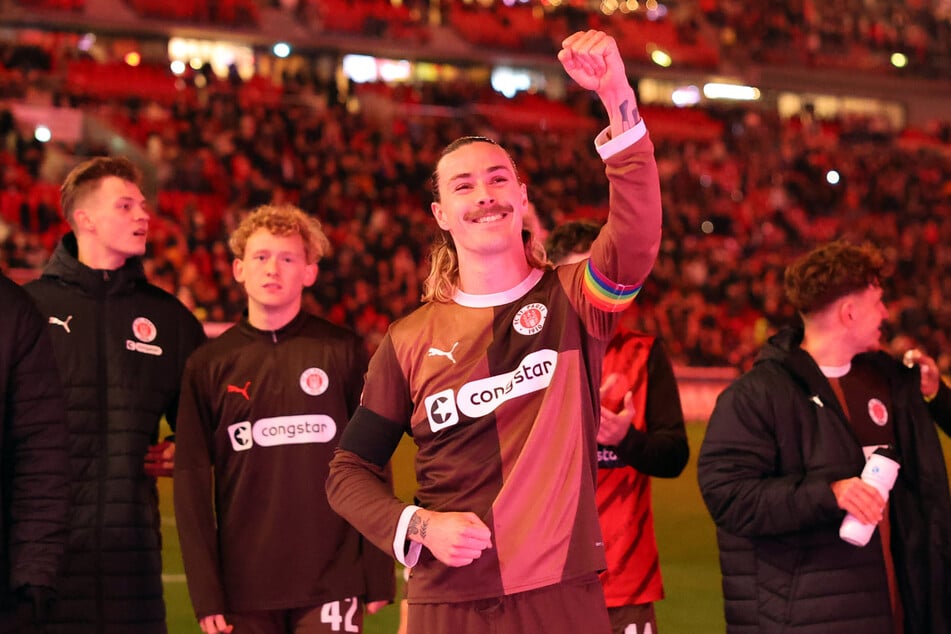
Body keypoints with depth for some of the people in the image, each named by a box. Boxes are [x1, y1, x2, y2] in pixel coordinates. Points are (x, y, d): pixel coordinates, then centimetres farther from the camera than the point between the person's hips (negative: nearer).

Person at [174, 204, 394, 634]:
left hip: (332, 583, -1)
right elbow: (192, 481, 3)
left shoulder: (343, 352, 3)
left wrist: (379, 575, -1)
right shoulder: (208, 365, 5)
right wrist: (205, 592, -3)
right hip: (244, 586, 1)